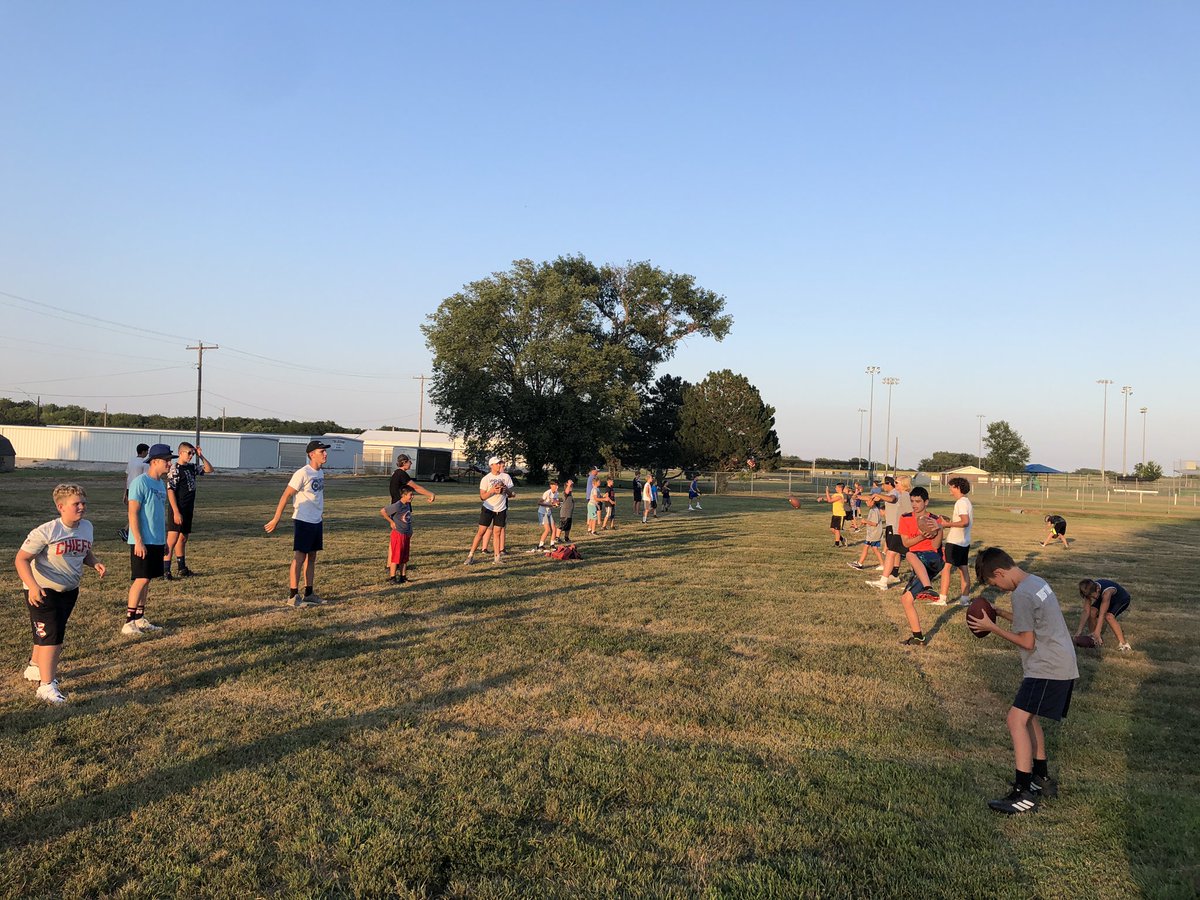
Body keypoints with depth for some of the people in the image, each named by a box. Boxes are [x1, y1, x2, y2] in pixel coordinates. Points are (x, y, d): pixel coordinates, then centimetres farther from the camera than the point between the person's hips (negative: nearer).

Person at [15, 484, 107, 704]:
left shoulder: (87, 527, -2)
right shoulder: (46, 531, -22)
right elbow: (21, 559, -19)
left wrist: (95, 563, -7)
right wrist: (32, 586, -31)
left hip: (69, 590, 7)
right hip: (43, 592, -7)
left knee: (55, 633, 21)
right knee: (50, 636, -12)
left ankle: (35, 667, 46)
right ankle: (46, 686, -5)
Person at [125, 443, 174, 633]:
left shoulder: (160, 484, 13)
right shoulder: (140, 482, -13)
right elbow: (133, 513, -17)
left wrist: (164, 540, 19)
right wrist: (138, 541, -21)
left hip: (157, 541, 8)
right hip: (142, 542, -8)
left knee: (147, 579, 11)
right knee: (141, 579, -9)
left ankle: (140, 619, 18)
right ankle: (129, 623, -4)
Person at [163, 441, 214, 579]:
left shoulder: (192, 467, 10)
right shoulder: (175, 469, -12)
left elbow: (209, 469, 20)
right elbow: (170, 491, -16)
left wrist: (201, 456, 5)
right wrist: (176, 512, -20)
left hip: (188, 510, 8)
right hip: (177, 511, -8)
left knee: (183, 538, 15)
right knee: (172, 539, -10)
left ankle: (182, 569, 23)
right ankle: (165, 570, -9)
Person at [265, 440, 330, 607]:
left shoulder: (320, 473, 9)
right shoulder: (302, 474, -16)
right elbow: (286, 496, -16)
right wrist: (276, 519, -17)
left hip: (317, 522, 8)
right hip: (303, 522, -8)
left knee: (312, 557, 12)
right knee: (299, 557, -5)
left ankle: (309, 594, 20)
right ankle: (292, 596, 0)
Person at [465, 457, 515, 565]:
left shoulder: (506, 477, 2)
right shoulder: (485, 479, -6)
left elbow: (511, 494, 6)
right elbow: (482, 497, -7)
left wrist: (506, 489, -15)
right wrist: (492, 491, -23)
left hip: (501, 509, 2)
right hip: (488, 508, -2)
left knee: (497, 532, 3)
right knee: (481, 531, -4)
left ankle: (497, 557, 7)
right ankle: (471, 556, 1)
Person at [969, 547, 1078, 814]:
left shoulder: (1022, 594, -19)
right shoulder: (1036, 582, 11)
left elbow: (1027, 642, -16)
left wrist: (992, 627, -8)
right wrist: (1000, 614, 12)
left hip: (1048, 669, -11)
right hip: (1061, 664, 11)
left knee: (1016, 720, -13)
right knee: (1028, 717, 19)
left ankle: (1023, 793, -13)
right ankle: (1042, 779, 29)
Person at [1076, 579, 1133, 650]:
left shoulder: (1106, 592, -42)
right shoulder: (1089, 591, -25)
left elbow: (1102, 614, -43)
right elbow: (1086, 612, -25)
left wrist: (1097, 632, -46)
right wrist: (1080, 630, -29)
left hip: (1122, 599, -6)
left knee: (1109, 616, -31)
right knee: (1091, 613, -16)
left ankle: (1123, 643, -23)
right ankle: (1097, 641, 1)